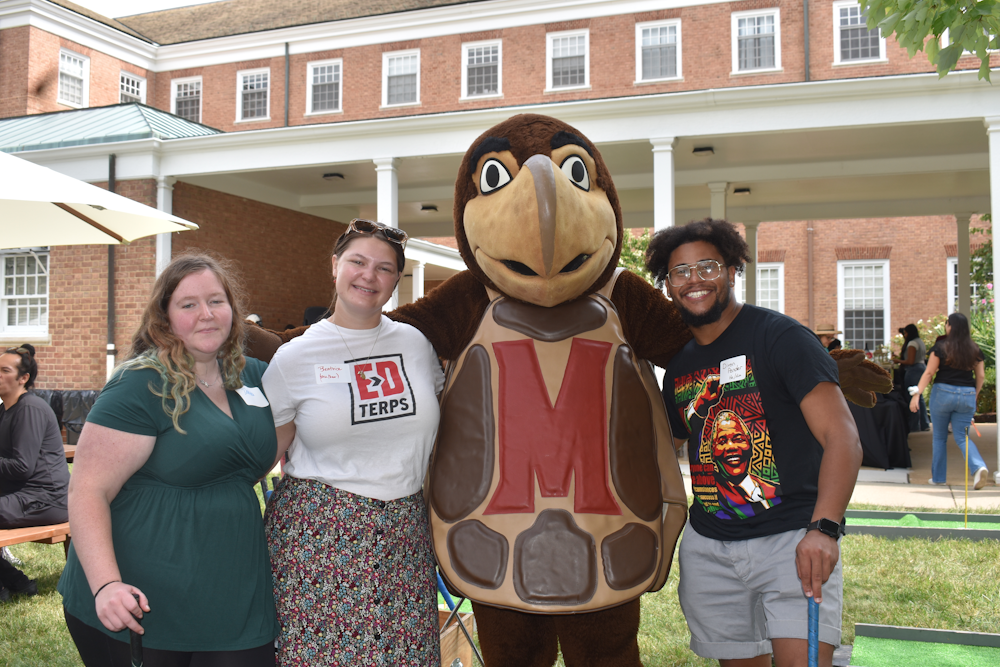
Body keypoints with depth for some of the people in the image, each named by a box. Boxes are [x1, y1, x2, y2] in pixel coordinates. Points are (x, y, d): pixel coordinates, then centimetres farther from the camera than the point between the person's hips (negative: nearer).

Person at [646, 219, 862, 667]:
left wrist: (823, 528, -30)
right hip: (708, 546, 5)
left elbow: (842, 437, -17)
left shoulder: (779, 337, -8)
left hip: (792, 537, -5)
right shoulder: (678, 366, 11)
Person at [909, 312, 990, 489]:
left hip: (943, 393, -3)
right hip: (967, 395, 3)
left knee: (939, 437, 12)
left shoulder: (941, 347, -6)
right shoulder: (975, 350, 5)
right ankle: (979, 466, -18)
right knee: (962, 437, 8)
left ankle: (938, 476, 17)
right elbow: (981, 376, 7)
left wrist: (917, 394, -9)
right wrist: (974, 396, 20)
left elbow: (929, 373, -9)